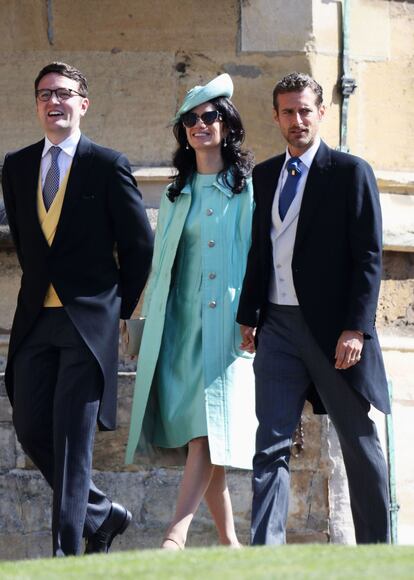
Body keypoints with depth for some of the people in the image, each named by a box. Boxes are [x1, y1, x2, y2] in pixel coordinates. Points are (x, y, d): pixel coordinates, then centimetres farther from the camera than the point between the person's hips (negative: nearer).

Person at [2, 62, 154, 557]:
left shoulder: (107, 166, -4)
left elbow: (139, 245, 1)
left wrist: (118, 308, 3)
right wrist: (41, 289, 15)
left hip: (88, 321, -5)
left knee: (71, 440, -8)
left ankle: (66, 551, -5)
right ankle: (100, 513, 23)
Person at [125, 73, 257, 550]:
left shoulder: (250, 189, 4)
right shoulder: (176, 196, 18)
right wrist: (149, 326, 11)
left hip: (230, 325, -5)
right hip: (182, 324, 5)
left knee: (210, 428, -17)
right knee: (192, 432, -1)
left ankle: (176, 534, -28)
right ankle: (228, 539, 7)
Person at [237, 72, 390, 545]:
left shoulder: (350, 172, -4)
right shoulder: (265, 175, 12)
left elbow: (369, 257, -8)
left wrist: (356, 329, -15)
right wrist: (248, 316, 10)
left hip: (332, 328, -4)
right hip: (278, 325, 4)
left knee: (360, 444, 6)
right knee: (271, 445, -2)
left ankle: (375, 550, 16)